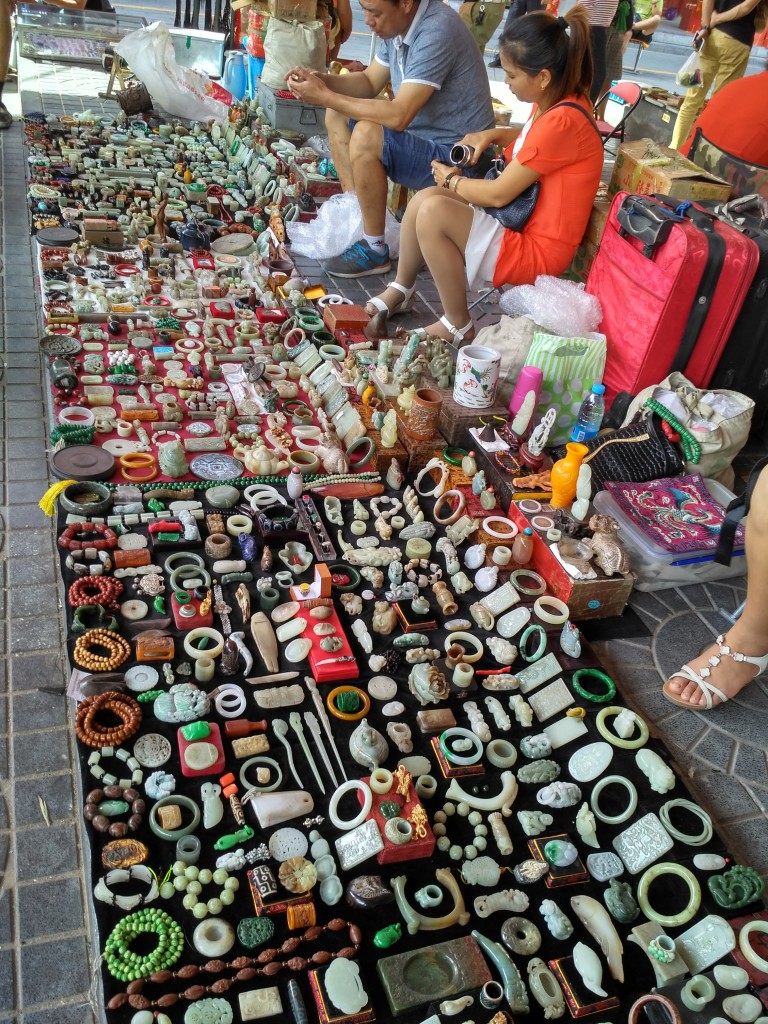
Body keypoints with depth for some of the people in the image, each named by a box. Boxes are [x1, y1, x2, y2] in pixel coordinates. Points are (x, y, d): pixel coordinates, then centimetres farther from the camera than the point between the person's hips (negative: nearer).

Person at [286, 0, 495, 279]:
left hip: (454, 155, -9)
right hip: (422, 134, 9)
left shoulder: (437, 32, -26)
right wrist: (320, 80, -7)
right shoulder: (399, 24, 1)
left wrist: (325, 97, -25)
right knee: (337, 115, 8)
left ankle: (374, 250, -14)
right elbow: (369, 82, 11)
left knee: (366, 136, -30)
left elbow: (398, 116, -31)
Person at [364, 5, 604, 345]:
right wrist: (494, 135, 10)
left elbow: (498, 194, -21)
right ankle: (399, 291, 18)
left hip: (537, 251, -10)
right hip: (523, 222, 10)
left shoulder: (562, 120, -25)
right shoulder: (556, 101, 5)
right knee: (422, 200, 1)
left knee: (433, 212, -24)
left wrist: (452, 179, -2)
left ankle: (458, 327, -11)